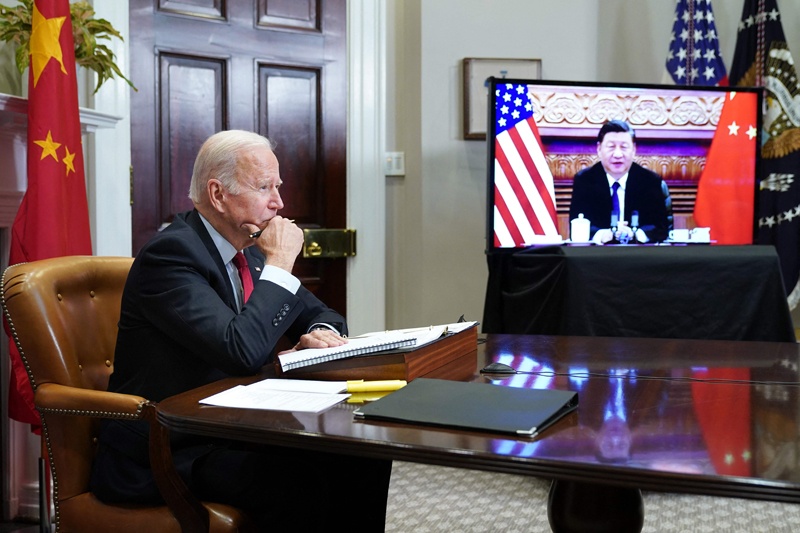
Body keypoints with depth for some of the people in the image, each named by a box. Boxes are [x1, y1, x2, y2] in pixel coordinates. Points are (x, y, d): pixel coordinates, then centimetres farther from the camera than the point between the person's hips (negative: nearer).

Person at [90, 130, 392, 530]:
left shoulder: (248, 249, 7)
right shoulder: (170, 253, -18)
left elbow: (316, 312, 18)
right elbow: (243, 350, -30)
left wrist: (320, 332, -7)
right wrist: (279, 265, -18)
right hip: (161, 453, -8)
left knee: (366, 456, -10)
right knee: (298, 479, -31)